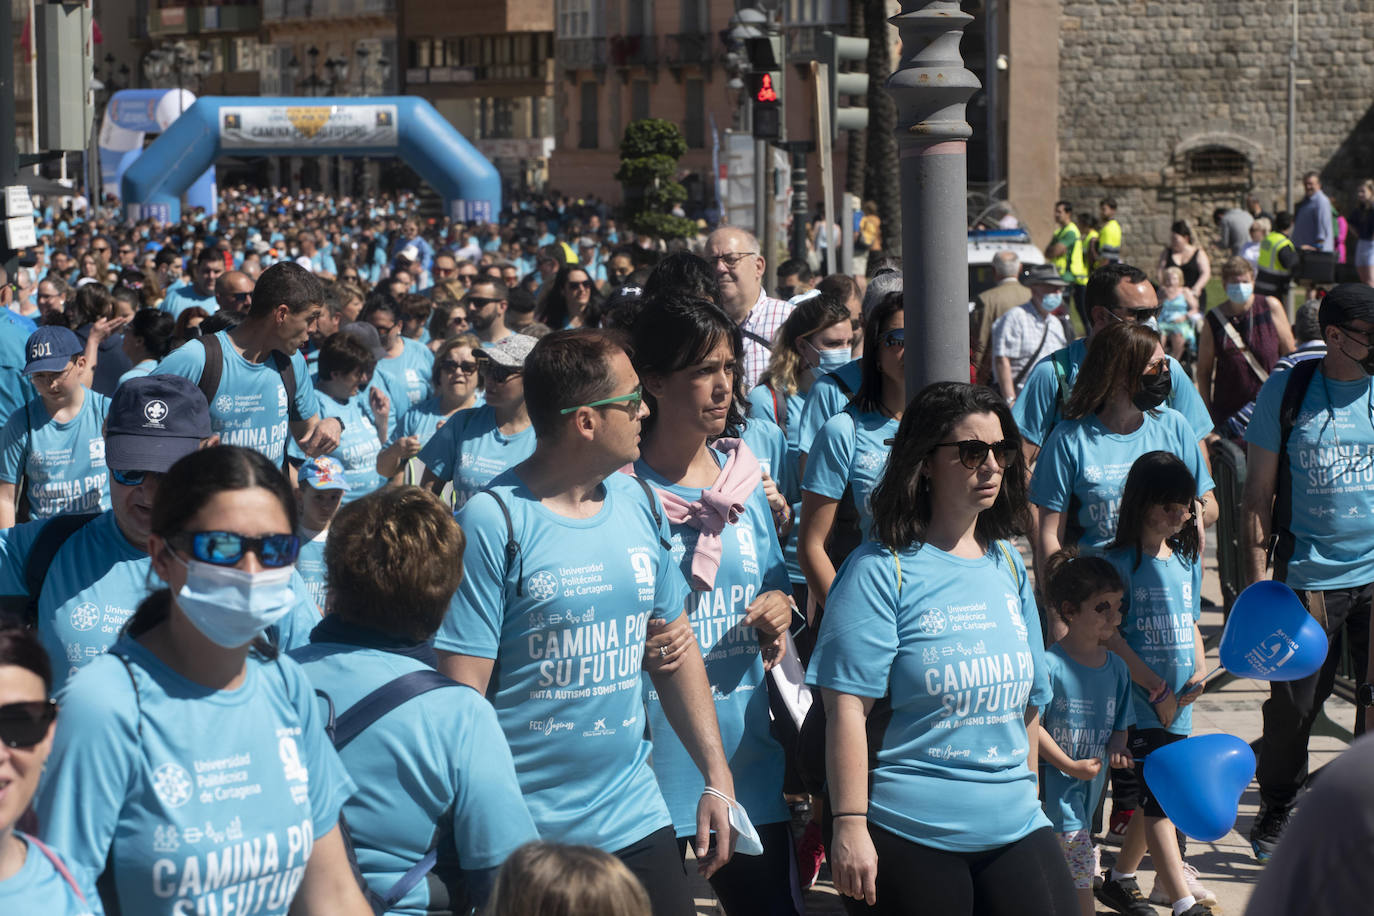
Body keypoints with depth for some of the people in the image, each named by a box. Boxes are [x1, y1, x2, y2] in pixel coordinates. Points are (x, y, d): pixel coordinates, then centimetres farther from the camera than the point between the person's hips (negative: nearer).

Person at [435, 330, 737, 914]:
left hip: (634, 819, 6)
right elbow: (462, 693, -14)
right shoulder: (493, 523, -13)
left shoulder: (640, 505, 6)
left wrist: (717, 776, 10)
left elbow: (677, 648, 15)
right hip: (524, 837, -6)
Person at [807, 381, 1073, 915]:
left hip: (1014, 827, 5)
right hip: (908, 833, -5)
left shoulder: (1009, 568, 12)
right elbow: (847, 705, -13)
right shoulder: (881, 570, -7)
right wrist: (850, 826, -18)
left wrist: (1024, 792, 17)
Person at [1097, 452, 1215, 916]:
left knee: (1154, 796, 15)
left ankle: (1119, 878, 32)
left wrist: (1200, 670, 2)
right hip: (1141, 702, -7)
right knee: (1158, 799, -10)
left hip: (1179, 702, 7)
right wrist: (1144, 674, -19)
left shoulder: (1187, 560, 13)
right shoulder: (1120, 562, -9)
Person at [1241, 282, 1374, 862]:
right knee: (1293, 701, 6)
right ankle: (1277, 810, 28)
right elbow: (1259, 493, 3)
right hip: (1308, 573, -1)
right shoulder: (1286, 393, -2)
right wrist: (1256, 578, -3)